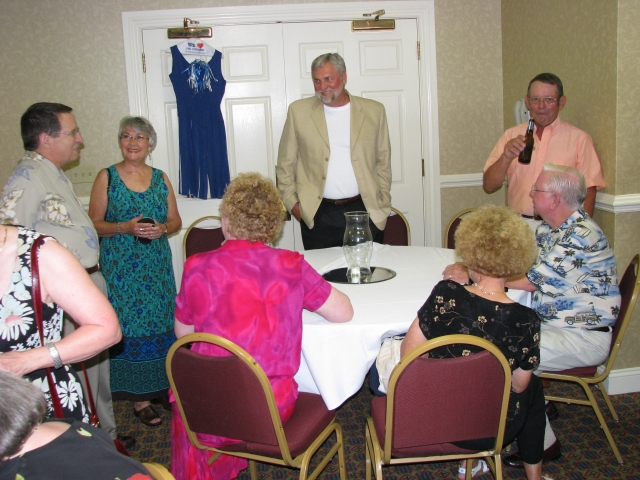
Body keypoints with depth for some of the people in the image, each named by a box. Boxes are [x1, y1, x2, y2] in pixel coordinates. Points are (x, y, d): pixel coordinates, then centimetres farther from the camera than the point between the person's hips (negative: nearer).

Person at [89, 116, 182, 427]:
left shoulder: (160, 178, 8)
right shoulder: (107, 177, -1)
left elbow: (176, 220, 11)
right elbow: (93, 224, -3)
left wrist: (162, 229, -10)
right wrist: (125, 228, -19)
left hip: (157, 264, 3)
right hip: (120, 267, -3)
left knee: (160, 322, 5)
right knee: (130, 327, -2)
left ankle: (160, 385, 21)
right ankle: (138, 397, 9)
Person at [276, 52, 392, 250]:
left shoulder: (374, 111, 7)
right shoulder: (298, 111, 5)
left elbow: (383, 163, 11)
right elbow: (285, 164, 8)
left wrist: (382, 205, 6)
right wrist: (292, 203, 1)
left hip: (365, 211, 1)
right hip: (318, 215, -1)